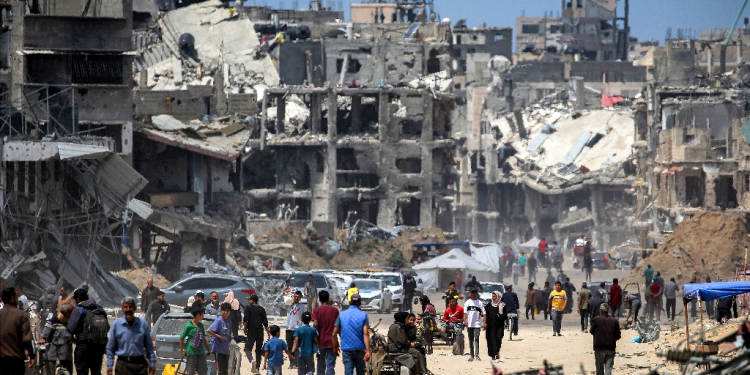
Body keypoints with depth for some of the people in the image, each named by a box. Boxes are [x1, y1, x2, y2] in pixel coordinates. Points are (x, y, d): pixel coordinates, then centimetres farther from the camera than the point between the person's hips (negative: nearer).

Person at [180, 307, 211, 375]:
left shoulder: (201, 325, 11)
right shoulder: (189, 326, -7)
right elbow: (181, 338, -3)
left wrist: (208, 349, 21)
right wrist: (182, 351, -5)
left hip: (201, 351, 6)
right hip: (191, 352, -6)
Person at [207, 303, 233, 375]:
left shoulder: (229, 321, 9)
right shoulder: (219, 321, -13)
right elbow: (208, 330, -22)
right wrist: (219, 336, -19)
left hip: (226, 349, 7)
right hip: (218, 349, -7)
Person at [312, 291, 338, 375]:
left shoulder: (316, 310, -1)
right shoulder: (335, 310, 0)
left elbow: (315, 324, -12)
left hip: (320, 341, 1)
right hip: (331, 341, -1)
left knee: (321, 365, 14)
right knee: (330, 365, -5)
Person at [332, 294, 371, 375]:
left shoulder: (342, 315, 2)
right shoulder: (363, 315, -4)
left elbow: (334, 333, 2)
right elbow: (366, 334, -14)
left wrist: (335, 347, 16)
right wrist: (368, 351, -17)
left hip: (346, 350, 0)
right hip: (360, 349, 0)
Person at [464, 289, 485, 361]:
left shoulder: (480, 303, 6)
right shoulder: (467, 302, 10)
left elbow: (483, 313, 7)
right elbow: (465, 313, 6)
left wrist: (482, 314, -15)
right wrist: (465, 320, -8)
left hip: (477, 324, -2)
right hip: (469, 324, 3)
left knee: (476, 339, -14)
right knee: (471, 340, 7)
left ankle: (477, 354, -17)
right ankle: (471, 355, 13)